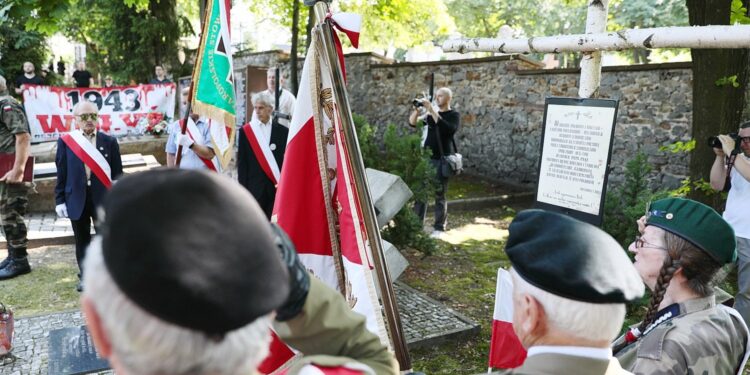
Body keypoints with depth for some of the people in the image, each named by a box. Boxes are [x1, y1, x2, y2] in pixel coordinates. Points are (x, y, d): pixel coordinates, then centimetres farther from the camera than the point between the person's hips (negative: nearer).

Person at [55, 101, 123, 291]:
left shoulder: (109, 142, 1)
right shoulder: (65, 141, 2)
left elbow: (117, 174, 1)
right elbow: (61, 174, 3)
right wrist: (59, 200, 0)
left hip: (103, 199, -1)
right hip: (77, 199, 1)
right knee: (82, 240, 12)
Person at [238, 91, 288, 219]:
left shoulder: (281, 131, 5)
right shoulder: (246, 131, 4)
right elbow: (241, 162, 3)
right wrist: (243, 188, -2)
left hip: (277, 186, 1)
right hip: (254, 187, -1)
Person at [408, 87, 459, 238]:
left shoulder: (454, 115, -2)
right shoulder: (430, 114, 13)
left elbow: (448, 129, -22)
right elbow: (413, 123, 5)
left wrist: (432, 111, -25)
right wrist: (416, 110, -14)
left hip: (441, 160, -5)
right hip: (426, 158, 5)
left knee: (439, 195, -1)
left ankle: (439, 228, 8)